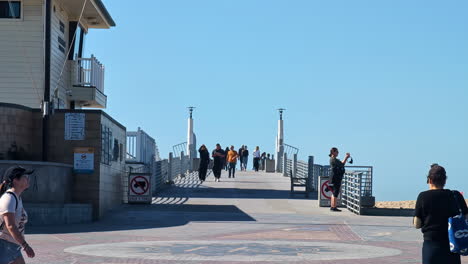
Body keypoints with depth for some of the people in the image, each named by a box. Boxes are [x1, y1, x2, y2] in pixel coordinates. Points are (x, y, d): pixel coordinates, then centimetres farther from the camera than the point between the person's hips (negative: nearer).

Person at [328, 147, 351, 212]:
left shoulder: (335, 159, 18)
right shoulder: (333, 159, -14)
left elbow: (342, 164, 18)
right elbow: (342, 164, -18)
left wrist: (346, 158, 9)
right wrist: (346, 157, -10)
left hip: (337, 177, 11)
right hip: (335, 177, -11)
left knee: (334, 192, 15)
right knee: (335, 192, -9)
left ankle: (332, 206, 21)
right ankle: (334, 207, -7)